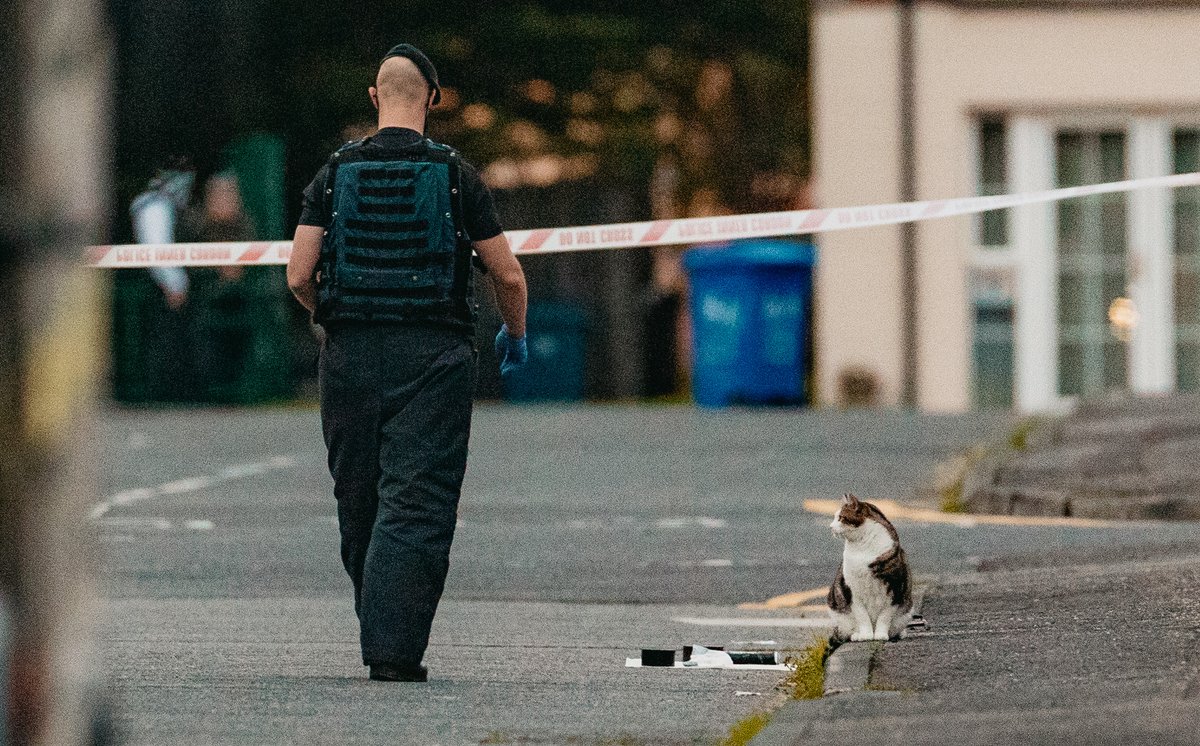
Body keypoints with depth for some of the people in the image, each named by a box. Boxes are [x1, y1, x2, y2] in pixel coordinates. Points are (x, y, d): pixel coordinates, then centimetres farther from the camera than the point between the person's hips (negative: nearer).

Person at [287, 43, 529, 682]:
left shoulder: (335, 174, 3)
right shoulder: (455, 175, -1)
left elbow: (299, 277, -1)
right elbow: (508, 276, 1)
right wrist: (515, 336, 21)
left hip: (351, 355, 2)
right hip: (433, 356, -2)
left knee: (360, 505, 14)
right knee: (417, 505, -5)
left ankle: (381, 636, 23)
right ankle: (394, 649, -15)